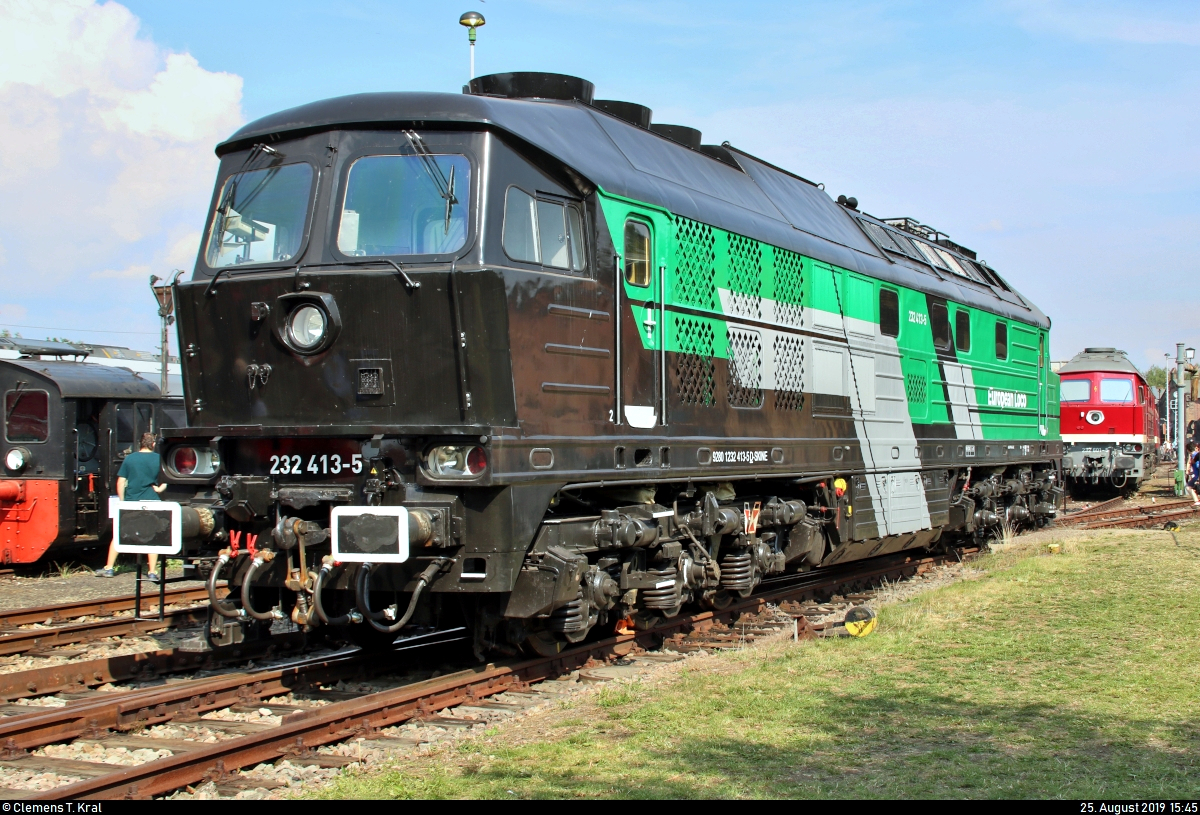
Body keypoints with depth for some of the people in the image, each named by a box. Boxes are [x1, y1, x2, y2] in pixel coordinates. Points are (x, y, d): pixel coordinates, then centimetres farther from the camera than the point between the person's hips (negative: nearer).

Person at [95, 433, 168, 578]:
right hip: (151, 502, -1)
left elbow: (121, 481, 1)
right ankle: (153, 572, 2)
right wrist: (161, 488, 4)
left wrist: (122, 501, 7)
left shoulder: (129, 458, 2)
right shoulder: (158, 459, -1)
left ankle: (109, 568, 12)